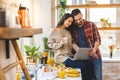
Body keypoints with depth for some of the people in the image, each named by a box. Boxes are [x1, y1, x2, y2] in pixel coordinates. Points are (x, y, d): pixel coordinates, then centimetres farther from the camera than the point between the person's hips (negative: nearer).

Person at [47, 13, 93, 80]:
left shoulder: (68, 32, 18)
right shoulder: (54, 31, 1)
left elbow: (72, 43, 10)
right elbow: (50, 44, -2)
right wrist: (60, 44, -17)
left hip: (70, 55, 6)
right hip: (61, 56, -6)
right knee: (82, 65, -25)